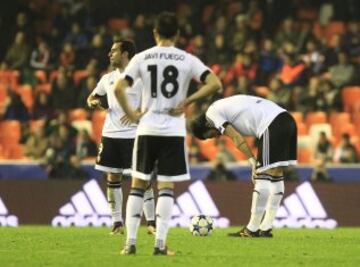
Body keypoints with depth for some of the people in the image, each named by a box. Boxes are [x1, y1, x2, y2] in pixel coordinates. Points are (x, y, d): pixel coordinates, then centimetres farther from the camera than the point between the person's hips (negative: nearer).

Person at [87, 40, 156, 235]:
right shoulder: (108, 78, 14)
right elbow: (92, 98, 24)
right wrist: (93, 102, 1)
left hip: (134, 134, -6)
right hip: (110, 133, 6)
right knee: (113, 178, 4)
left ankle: (151, 221, 1)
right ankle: (117, 222, 9)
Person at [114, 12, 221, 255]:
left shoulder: (141, 58, 1)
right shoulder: (187, 60, -1)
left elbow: (119, 88, -8)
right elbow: (215, 84, -10)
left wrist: (132, 114, 2)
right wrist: (187, 101, -3)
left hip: (147, 128, 1)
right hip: (174, 130, -1)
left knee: (138, 184, 10)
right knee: (166, 187, 2)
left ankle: (131, 242, 6)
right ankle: (160, 244, -5)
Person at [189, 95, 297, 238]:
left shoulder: (212, 113, 4)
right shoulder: (225, 106, 30)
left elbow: (237, 138, -6)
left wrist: (254, 162, -5)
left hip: (272, 124, -9)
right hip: (287, 119, 9)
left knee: (263, 177, -5)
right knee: (276, 175, 11)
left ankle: (252, 229, -2)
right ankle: (265, 228, 17)